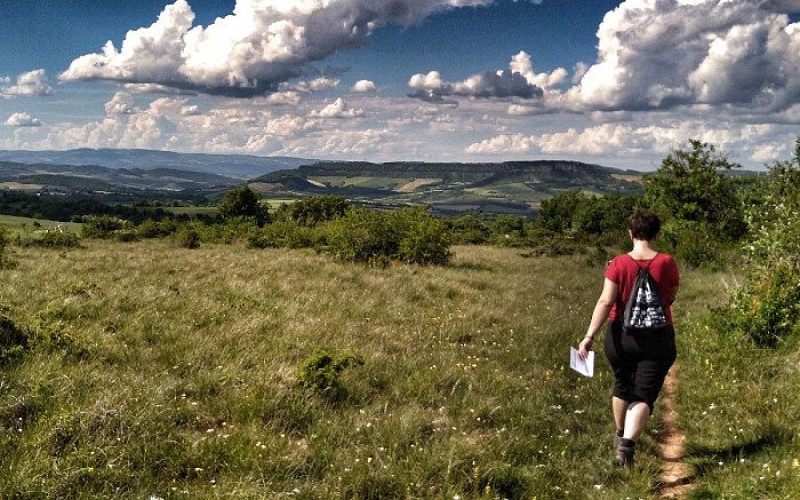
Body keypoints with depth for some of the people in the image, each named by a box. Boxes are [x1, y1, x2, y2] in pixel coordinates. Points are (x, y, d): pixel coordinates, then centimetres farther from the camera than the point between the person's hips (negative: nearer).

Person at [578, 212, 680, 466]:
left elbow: (605, 302, -17)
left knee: (622, 386, 24)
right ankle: (627, 444, -20)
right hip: (657, 340, -1)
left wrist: (589, 335, -20)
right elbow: (671, 298, 6)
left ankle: (621, 435, 42)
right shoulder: (667, 263, -8)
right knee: (643, 397, 0)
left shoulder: (618, 264, -9)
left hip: (621, 337, 2)